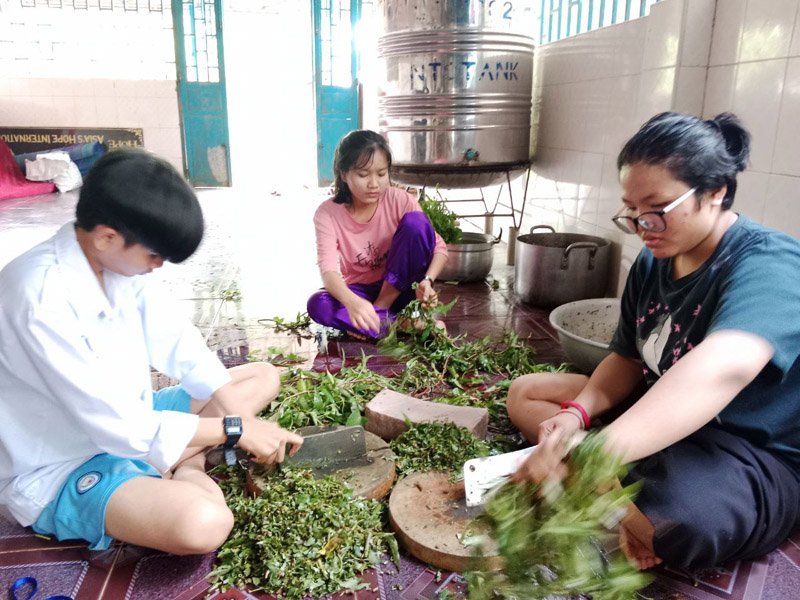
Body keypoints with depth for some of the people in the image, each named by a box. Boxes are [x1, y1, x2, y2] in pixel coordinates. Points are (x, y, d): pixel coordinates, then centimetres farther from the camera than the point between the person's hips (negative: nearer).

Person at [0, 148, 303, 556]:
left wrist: (238, 413, -10)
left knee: (263, 376, 10)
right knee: (203, 523, -38)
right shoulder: (41, 297, -30)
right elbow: (118, 425, -29)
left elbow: (176, 340, 1)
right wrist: (234, 429, -22)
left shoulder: (116, 261, -4)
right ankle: (183, 473, -7)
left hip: (129, 423, 9)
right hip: (58, 472, -9)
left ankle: (184, 465, -5)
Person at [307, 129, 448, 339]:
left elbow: (439, 247, -12)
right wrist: (351, 302, -52)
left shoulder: (400, 200, -14)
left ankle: (381, 309, -18)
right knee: (318, 305, -33)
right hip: (360, 292, 0)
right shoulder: (327, 214, -16)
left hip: (399, 290, 0)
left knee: (415, 222, -23)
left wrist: (427, 280, -35)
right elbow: (328, 270, -30)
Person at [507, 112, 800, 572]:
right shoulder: (652, 262, 0)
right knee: (525, 393, 4)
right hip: (659, 421, 8)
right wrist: (578, 412, -14)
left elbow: (722, 370, -44)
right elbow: (627, 359, 7)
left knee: (662, 516, -40)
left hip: (756, 459, -8)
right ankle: (620, 497, -13)